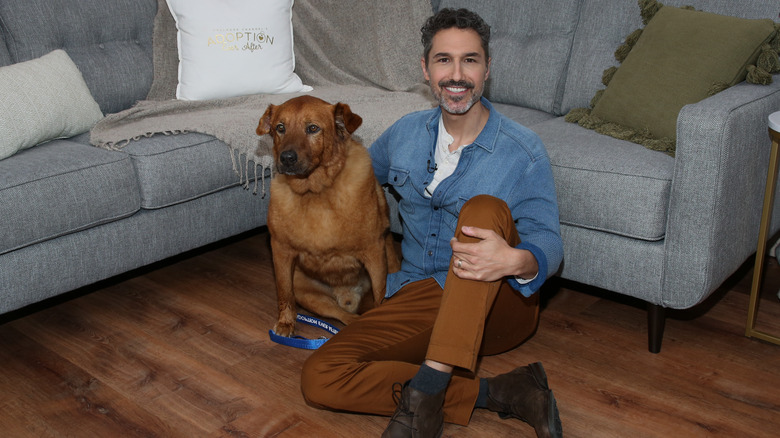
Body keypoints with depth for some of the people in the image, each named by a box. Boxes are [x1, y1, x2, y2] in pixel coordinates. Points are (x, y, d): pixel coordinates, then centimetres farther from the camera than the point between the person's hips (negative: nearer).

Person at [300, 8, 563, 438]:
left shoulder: (523, 151, -7)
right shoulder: (405, 133, 7)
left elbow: (548, 241, -13)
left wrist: (515, 260, -37)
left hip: (498, 305, -3)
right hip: (419, 298, 4)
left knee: (484, 208, -35)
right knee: (319, 378, -21)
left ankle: (428, 387, -36)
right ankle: (497, 393, -22)